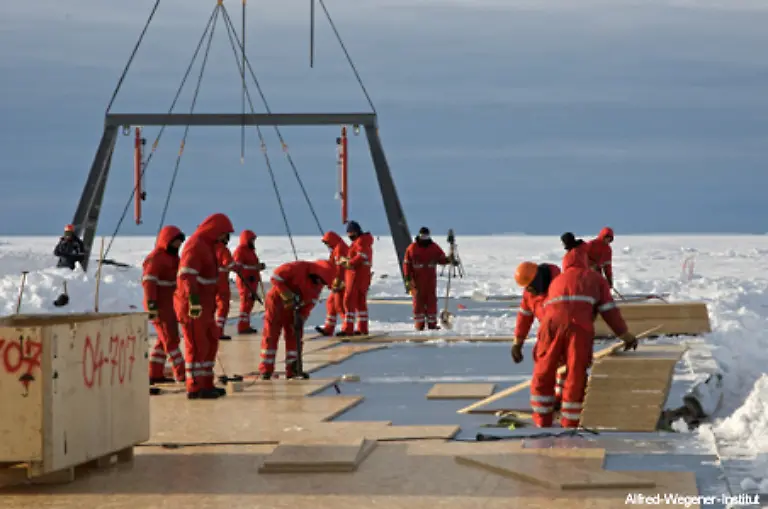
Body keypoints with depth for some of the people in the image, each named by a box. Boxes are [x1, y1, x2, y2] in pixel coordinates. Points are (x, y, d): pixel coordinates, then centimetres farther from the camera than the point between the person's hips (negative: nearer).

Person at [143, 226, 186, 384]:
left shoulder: (171, 257, 18)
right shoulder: (156, 258, -14)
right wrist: (151, 305, -30)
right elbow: (149, 282, -23)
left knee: (163, 340, 11)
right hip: (159, 306, -10)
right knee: (171, 339, -9)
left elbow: (177, 279, 26)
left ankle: (155, 374, 15)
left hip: (169, 305, 10)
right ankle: (181, 375, -9)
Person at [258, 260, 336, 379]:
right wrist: (288, 295, -27)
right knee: (270, 337, -5)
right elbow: (276, 277, -25)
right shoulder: (297, 268, -26)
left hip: (292, 308, 7)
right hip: (276, 303, -7)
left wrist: (302, 317, -11)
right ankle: (266, 371, -1)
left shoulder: (318, 283, -3)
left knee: (294, 337, 3)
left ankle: (292, 370, 8)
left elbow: (311, 301, 0)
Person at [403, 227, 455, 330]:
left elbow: (441, 259, 7)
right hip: (417, 280, -2)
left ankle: (432, 323, 6)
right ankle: (419, 323, 4)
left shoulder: (434, 247, 7)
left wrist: (449, 260, -16)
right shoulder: (412, 248, -1)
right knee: (418, 301, -1)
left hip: (431, 279, 2)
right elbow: (407, 264, -1)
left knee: (431, 300, 1)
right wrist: (408, 279, -7)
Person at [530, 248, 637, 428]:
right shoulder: (595, 279, 27)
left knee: (543, 375, 14)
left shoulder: (556, 282, 35)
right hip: (579, 327, -2)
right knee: (576, 377, 7)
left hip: (551, 324, 2)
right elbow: (609, 310, 14)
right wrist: (625, 335, 16)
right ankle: (570, 425, 10)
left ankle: (542, 423, 17)